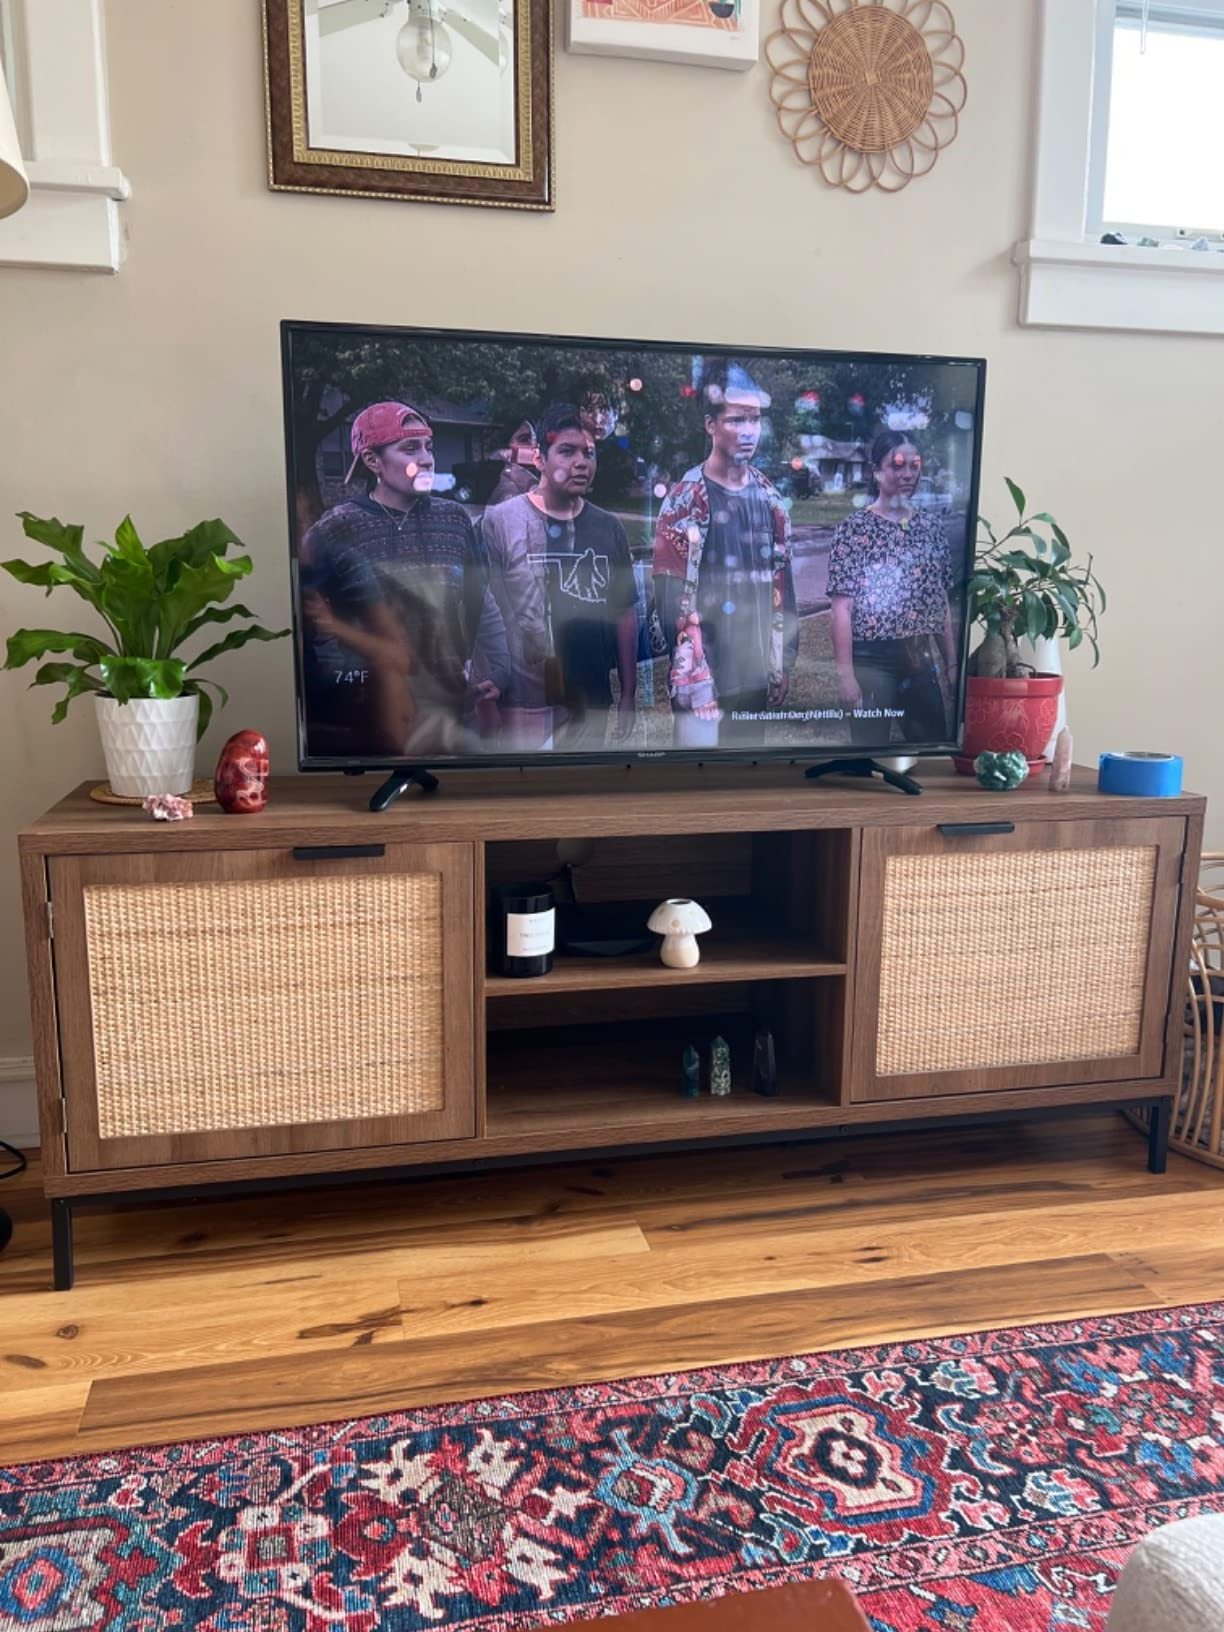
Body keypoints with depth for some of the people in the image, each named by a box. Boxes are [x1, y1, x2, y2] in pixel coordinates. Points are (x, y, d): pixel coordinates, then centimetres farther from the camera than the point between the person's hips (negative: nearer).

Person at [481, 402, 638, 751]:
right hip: (523, 701, -4)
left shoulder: (608, 528, 7)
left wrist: (629, 692, 10)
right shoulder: (500, 521, -7)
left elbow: (625, 612, 12)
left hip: (591, 702, 4)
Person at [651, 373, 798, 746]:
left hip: (757, 672, 5)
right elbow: (669, 593, -9)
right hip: (702, 674, -5)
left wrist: (784, 662, 11)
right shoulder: (685, 500, -7)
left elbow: (782, 585, 13)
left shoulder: (769, 498, 10)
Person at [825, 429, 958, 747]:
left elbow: (942, 601, 12)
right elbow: (842, 608, -10)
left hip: (924, 660, 5)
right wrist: (845, 674, -15)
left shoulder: (932, 526, 9)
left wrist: (951, 661, 10)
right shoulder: (854, 529, -6)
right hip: (872, 661, -5)